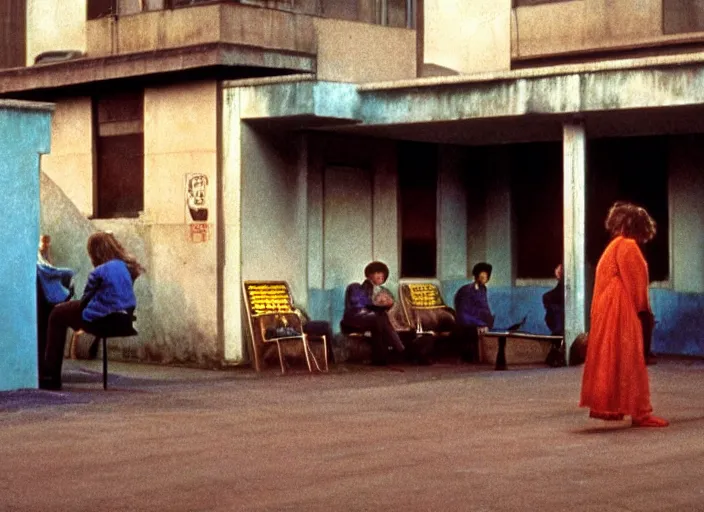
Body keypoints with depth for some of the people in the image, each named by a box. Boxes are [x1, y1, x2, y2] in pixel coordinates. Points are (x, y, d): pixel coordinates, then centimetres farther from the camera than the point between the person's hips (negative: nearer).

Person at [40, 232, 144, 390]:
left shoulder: (99, 273, -17)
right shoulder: (130, 267, 6)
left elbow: (84, 302, -7)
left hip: (103, 321, -9)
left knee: (57, 315, 10)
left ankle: (50, 377, 11)